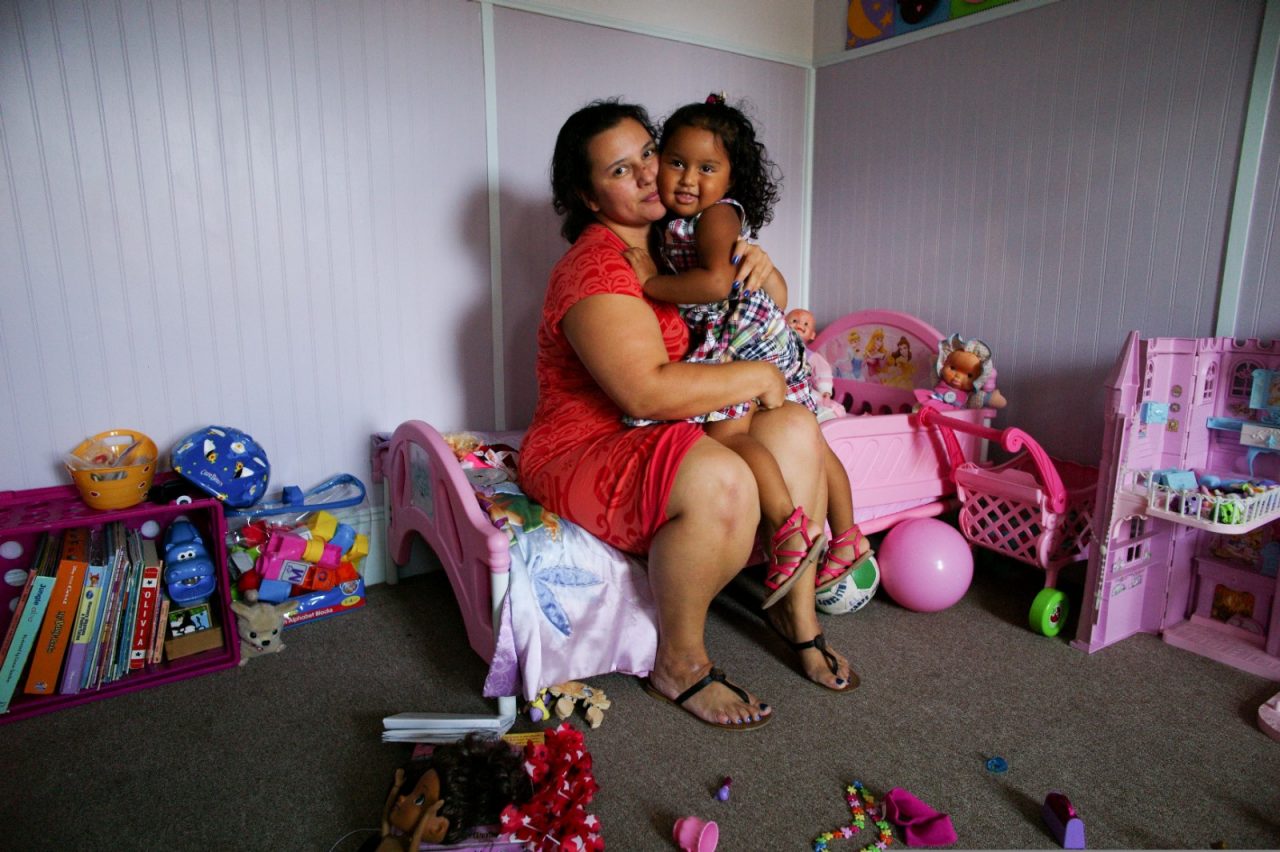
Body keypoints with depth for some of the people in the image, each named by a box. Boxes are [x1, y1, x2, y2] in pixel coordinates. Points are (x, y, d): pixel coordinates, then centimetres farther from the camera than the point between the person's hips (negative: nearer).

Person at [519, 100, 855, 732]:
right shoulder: (595, 268, -18)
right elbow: (647, 392, -29)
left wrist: (760, 266, 0)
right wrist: (759, 376, -17)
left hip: (664, 441, 9)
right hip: (582, 455, -8)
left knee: (795, 428, -9)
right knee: (719, 480, -35)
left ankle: (797, 611, 0)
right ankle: (678, 664, -12)